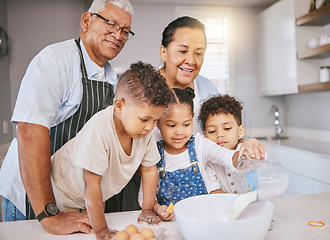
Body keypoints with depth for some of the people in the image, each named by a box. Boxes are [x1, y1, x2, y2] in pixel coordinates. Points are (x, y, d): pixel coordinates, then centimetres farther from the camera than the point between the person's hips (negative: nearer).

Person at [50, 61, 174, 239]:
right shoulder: (98, 131, -38)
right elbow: (92, 183, -35)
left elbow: (149, 169, -5)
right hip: (65, 196, -5)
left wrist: (147, 210, -2)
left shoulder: (145, 130, -18)